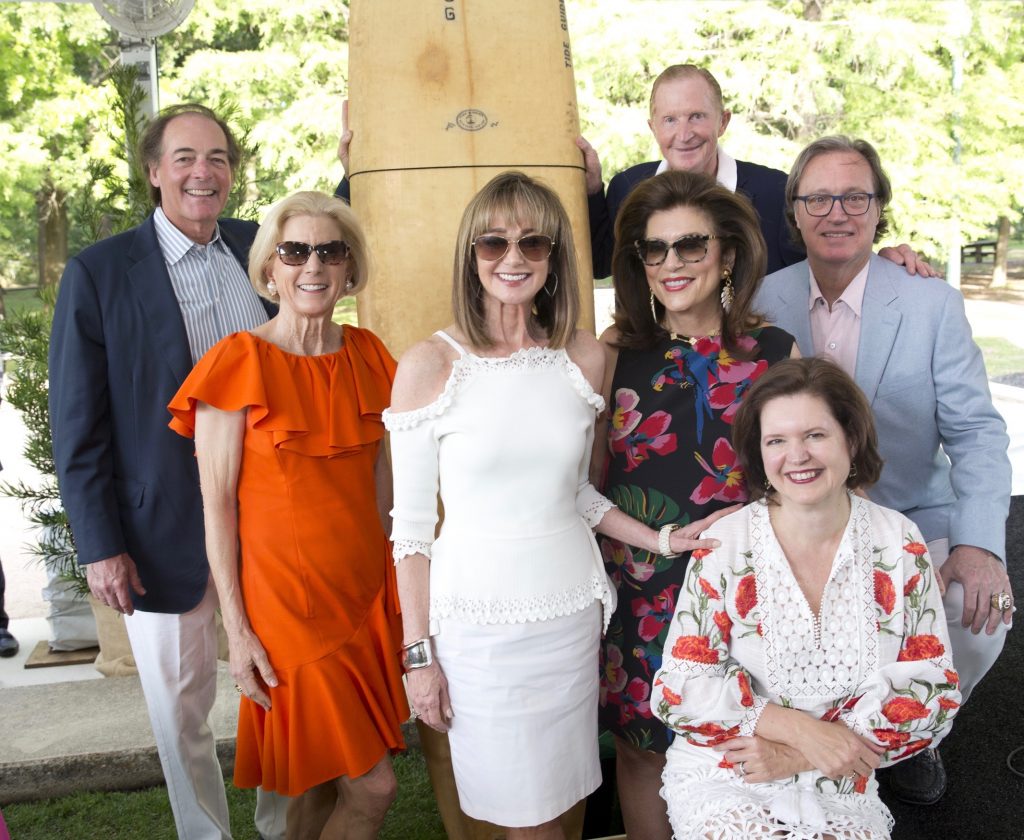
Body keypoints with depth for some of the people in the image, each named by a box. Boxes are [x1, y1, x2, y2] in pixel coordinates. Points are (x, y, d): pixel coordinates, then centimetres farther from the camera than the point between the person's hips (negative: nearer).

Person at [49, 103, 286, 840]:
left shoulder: (260, 248, 3)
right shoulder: (98, 273, -7)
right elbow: (77, 426, -7)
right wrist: (100, 546, -9)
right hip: (167, 532, -3)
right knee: (182, 713, 13)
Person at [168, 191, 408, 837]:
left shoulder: (366, 354, 4)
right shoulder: (240, 362, -11)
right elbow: (217, 505, -10)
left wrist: (393, 578, 11)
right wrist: (238, 630, -11)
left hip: (367, 588, 5)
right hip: (287, 597, -5)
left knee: (333, 775, 15)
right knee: (373, 788, -1)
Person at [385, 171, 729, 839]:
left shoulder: (586, 358, 3)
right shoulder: (430, 365, -8)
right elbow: (412, 524, -5)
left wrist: (664, 540, 2)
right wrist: (418, 653, -4)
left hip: (571, 608, 3)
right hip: (477, 617, -3)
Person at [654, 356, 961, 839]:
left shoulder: (899, 545, -3)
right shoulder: (724, 546, -7)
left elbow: (934, 690, -3)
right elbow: (680, 686, -7)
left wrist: (800, 757, -11)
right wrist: (802, 729, -17)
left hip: (842, 790, 2)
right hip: (723, 780, -1)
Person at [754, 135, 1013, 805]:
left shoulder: (934, 304, -4)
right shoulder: (763, 301, 0)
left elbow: (975, 431, -6)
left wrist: (979, 544, -21)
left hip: (913, 525, 0)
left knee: (981, 615, -24)